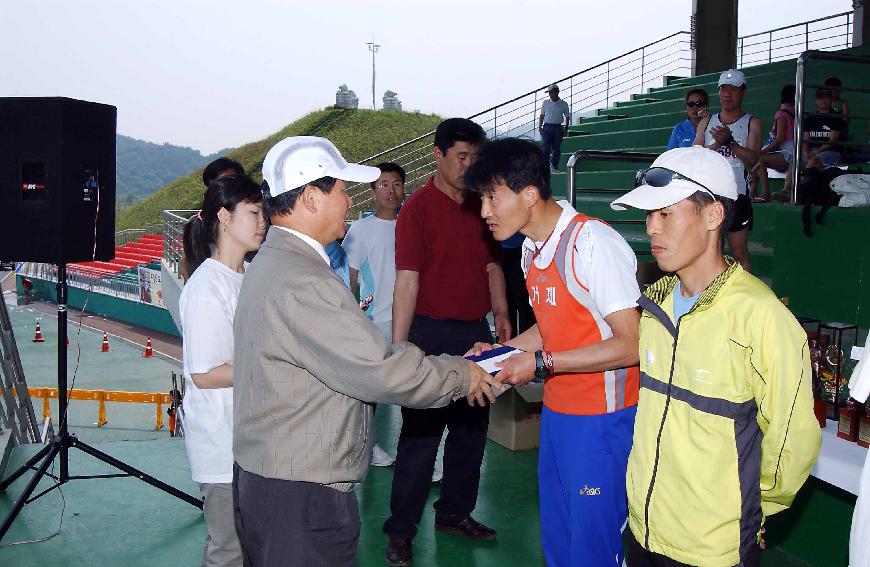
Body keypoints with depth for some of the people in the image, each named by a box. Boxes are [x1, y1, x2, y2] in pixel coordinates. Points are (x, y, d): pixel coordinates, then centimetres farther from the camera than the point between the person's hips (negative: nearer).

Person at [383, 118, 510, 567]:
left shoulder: (480, 206, 10)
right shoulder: (418, 208, -8)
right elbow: (408, 279, -14)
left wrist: (500, 312, 5)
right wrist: (398, 346, -18)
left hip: (476, 332, 7)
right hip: (432, 332, -6)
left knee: (472, 428, 14)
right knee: (420, 433, -1)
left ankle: (455, 512, 30)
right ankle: (401, 531, 9)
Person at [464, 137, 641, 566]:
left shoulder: (593, 242, -20)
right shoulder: (532, 249, 9)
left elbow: (631, 344, -22)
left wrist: (540, 363, -20)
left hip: (601, 420, -8)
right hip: (555, 414, 9)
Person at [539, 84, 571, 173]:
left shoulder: (563, 104, 5)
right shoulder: (545, 103, 7)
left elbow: (567, 117, 11)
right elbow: (542, 115, 12)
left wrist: (566, 128, 2)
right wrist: (540, 126, 3)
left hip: (558, 127, 0)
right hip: (547, 126, 0)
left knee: (556, 148, 2)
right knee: (545, 147, -8)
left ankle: (554, 166, 9)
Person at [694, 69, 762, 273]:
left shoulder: (752, 123, 5)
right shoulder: (706, 122, 14)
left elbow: (752, 159, -8)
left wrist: (730, 142, -22)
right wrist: (717, 144, -10)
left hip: (737, 195, -3)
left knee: (739, 252, -3)